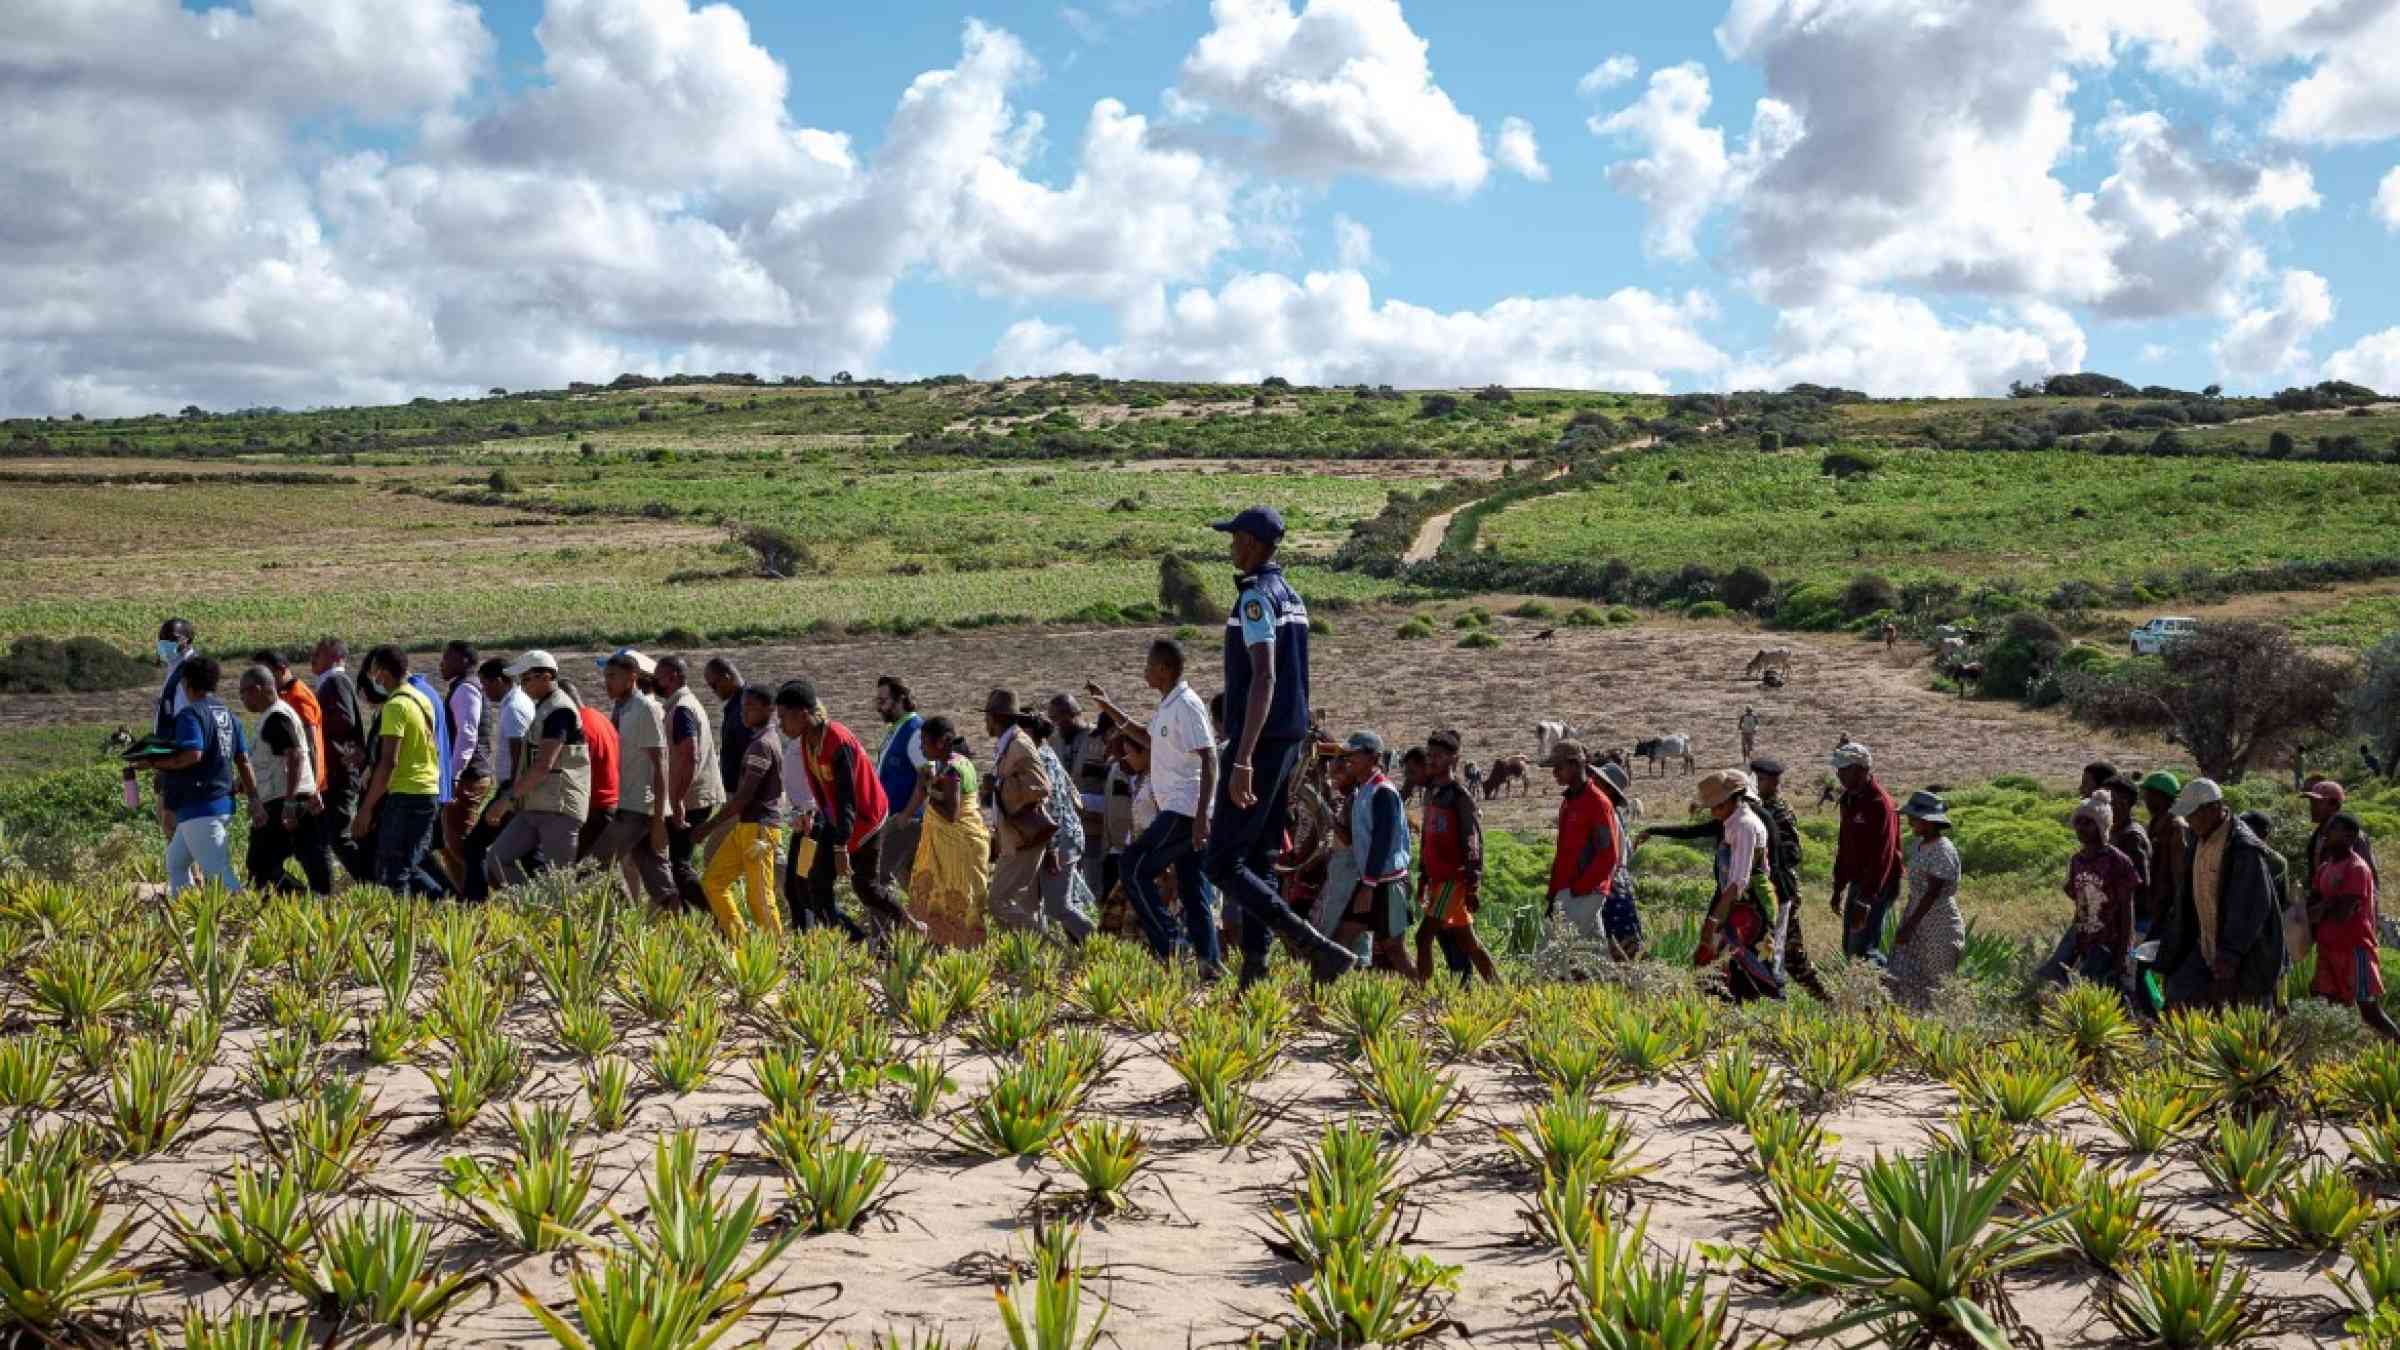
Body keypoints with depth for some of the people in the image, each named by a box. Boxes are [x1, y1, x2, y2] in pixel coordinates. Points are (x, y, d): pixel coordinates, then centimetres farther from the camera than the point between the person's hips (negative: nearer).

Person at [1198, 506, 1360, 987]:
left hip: (1260, 744, -9)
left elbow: (1264, 680, -24)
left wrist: (1243, 758, -28)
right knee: (1259, 861, 13)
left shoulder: (1257, 596, -14)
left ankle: (1317, 947, -18)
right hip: (1291, 740, 10)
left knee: (1222, 865, -8)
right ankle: (1254, 968, 12)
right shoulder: (1292, 599, 16)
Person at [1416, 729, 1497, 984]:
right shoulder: (1432, 792, 15)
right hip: (1438, 878, 9)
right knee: (1467, 942, 13)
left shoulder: (1460, 795, -11)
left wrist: (1473, 886, -18)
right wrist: (1423, 877, 21)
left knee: (1424, 936, -13)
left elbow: (1472, 842, -14)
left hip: (1454, 879, -9)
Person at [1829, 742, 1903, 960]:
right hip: (1858, 882, 9)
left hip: (1878, 886, -9)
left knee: (1863, 949, -13)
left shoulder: (1879, 803, -19)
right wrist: (1838, 888, 20)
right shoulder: (1849, 799, 10)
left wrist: (1865, 901, -26)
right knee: (1849, 948, 11)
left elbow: (1881, 856, -24)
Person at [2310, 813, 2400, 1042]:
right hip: (2330, 949, 9)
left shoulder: (2356, 868, -16)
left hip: (2354, 949, -9)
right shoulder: (2326, 867, 11)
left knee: (2369, 1009, -7)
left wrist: (2320, 910, -4)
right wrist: (2329, 906, -10)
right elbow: (2311, 907, 10)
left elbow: (2342, 914, -22)